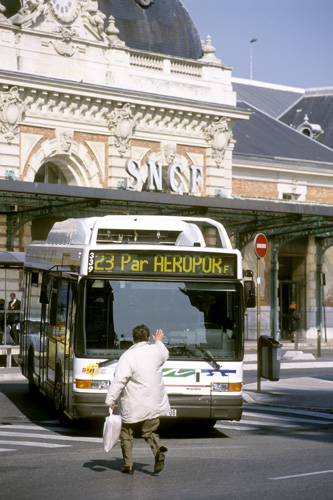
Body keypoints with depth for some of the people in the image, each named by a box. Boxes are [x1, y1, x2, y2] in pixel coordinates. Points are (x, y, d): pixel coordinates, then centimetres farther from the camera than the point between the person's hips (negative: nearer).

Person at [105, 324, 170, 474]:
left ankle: (128, 465, 14)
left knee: (126, 434, 15)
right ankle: (158, 451, -11)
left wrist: (110, 399, -20)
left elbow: (119, 380, -22)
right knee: (149, 432, 18)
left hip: (132, 406, -4)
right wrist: (159, 342, 44)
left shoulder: (128, 356, -17)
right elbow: (165, 354, 25)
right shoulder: (156, 351, -1)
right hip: (154, 405, 4)